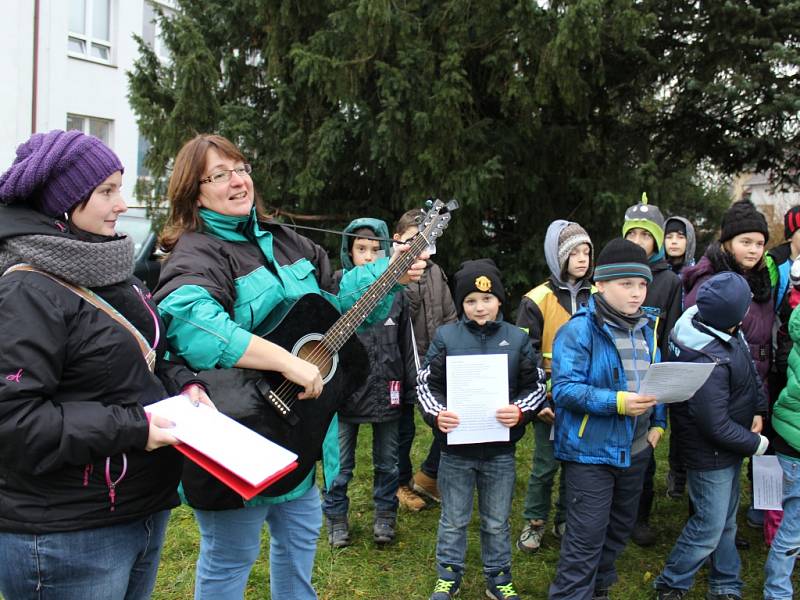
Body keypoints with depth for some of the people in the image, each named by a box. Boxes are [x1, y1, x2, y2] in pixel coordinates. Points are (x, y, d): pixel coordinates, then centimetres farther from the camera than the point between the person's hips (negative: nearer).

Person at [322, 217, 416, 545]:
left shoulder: (396, 292, 0)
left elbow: (406, 345, 6)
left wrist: (411, 388, 7)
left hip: (386, 391, 2)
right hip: (344, 390, -2)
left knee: (387, 463, 17)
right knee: (339, 464, 11)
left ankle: (385, 515, 36)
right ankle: (336, 517, 31)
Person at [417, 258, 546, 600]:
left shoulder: (517, 339, 0)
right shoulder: (445, 336, -3)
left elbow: (537, 386, 3)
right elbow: (426, 384, -1)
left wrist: (521, 411, -16)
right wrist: (436, 414, -19)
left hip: (500, 449, 1)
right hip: (455, 447, -1)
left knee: (497, 522, 15)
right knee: (453, 520, 14)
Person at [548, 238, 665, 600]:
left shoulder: (646, 327, 6)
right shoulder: (579, 330, -17)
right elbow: (564, 389, -24)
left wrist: (658, 423, 7)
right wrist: (617, 402, -32)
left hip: (636, 448, 8)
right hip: (591, 450, -8)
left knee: (619, 528, 21)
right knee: (586, 538, -4)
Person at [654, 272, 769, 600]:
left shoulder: (724, 332, -10)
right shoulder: (708, 363, -35)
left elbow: (750, 369, 7)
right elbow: (717, 426, -28)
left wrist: (758, 408, -4)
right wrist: (757, 444, -13)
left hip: (729, 448, 9)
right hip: (711, 454, -9)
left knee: (725, 520, 23)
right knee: (709, 527, 6)